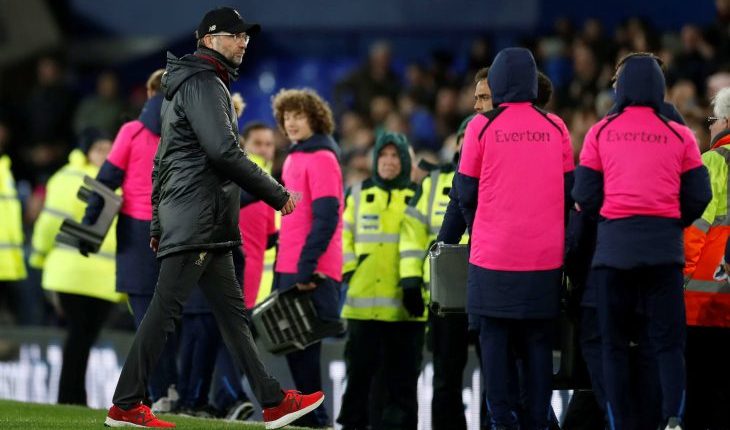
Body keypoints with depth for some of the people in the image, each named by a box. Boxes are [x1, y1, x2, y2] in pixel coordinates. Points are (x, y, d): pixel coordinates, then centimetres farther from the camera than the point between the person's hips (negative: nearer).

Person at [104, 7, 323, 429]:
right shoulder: (203, 83, -9)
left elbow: (162, 162, 25)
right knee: (165, 310, -9)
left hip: (208, 230, 11)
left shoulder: (193, 85, 23)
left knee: (232, 312, 8)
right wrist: (277, 194, -14)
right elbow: (224, 152, -20)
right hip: (197, 223, -11)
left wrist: (159, 223, 24)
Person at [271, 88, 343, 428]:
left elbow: (326, 218, -17)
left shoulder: (321, 159, -10)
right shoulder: (294, 158, 17)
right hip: (288, 269, 9)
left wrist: (306, 268, -21)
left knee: (302, 345, -8)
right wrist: (285, 267, 16)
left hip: (310, 273, -9)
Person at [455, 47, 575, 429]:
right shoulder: (555, 128, 3)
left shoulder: (482, 127, -4)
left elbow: (465, 192, 2)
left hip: (494, 255, -2)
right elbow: (569, 190, 9)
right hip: (546, 256, 2)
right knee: (538, 342, 8)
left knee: (495, 340, 5)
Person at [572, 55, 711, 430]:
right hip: (664, 246, 0)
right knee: (668, 341, 1)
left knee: (614, 342, 8)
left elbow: (585, 196, 4)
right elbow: (698, 196, 4)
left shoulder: (601, 133, 3)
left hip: (614, 245, 0)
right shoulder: (679, 136, 4)